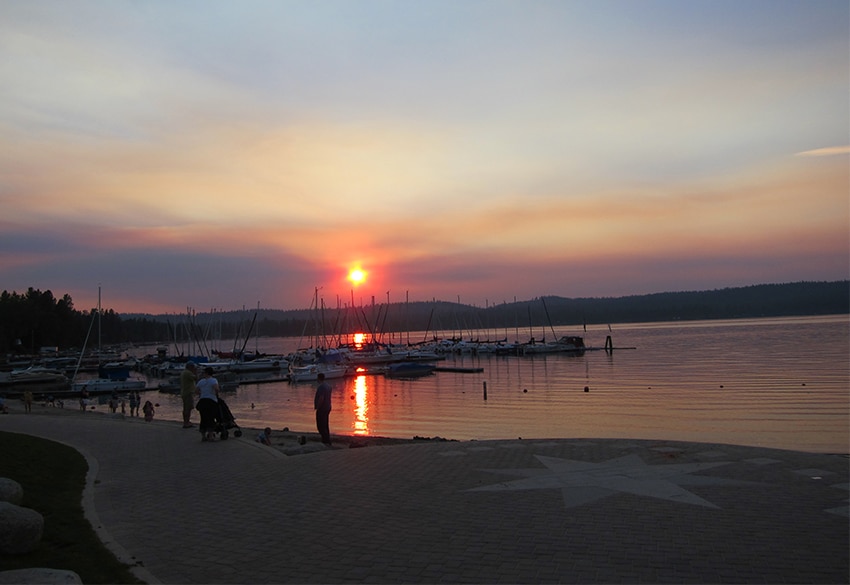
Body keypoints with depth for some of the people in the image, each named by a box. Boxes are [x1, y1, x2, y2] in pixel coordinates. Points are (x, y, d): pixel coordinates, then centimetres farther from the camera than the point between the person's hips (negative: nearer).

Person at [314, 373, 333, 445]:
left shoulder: (321, 386, -20)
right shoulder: (328, 385, 11)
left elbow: (321, 398, -26)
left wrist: (317, 408, -19)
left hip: (322, 409, -10)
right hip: (327, 408, 10)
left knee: (321, 426, -6)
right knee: (325, 426, 15)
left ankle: (326, 441, -9)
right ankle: (327, 441, 19)